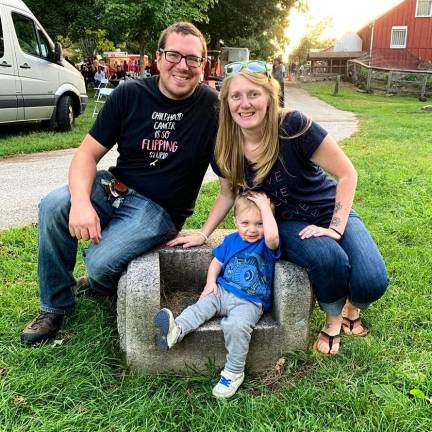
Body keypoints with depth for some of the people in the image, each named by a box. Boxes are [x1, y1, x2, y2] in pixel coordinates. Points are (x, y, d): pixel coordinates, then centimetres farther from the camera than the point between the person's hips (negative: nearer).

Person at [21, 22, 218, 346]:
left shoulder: (212, 106, -9)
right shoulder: (130, 95, -2)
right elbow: (88, 153, -3)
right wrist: (81, 202, -22)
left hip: (162, 209, -3)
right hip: (115, 188, 4)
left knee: (101, 263, -25)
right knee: (53, 207, -23)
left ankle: (102, 291, 17)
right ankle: (55, 306, 1)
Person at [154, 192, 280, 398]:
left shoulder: (267, 245, -9)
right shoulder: (231, 241, 7)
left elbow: (272, 236, -34)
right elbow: (217, 262, 18)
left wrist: (265, 205, -25)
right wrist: (210, 282, 0)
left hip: (249, 302, -5)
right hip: (223, 291, 6)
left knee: (236, 325, -30)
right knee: (201, 306, -21)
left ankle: (234, 372, -14)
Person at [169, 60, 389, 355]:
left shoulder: (293, 126, -24)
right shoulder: (227, 147, -11)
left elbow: (347, 174, -16)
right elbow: (228, 193, 8)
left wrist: (335, 227, -20)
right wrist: (203, 235, 6)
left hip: (330, 213, -1)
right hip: (287, 223, 1)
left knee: (372, 282, -23)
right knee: (327, 259, -33)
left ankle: (351, 307, 16)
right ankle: (333, 321, 1)